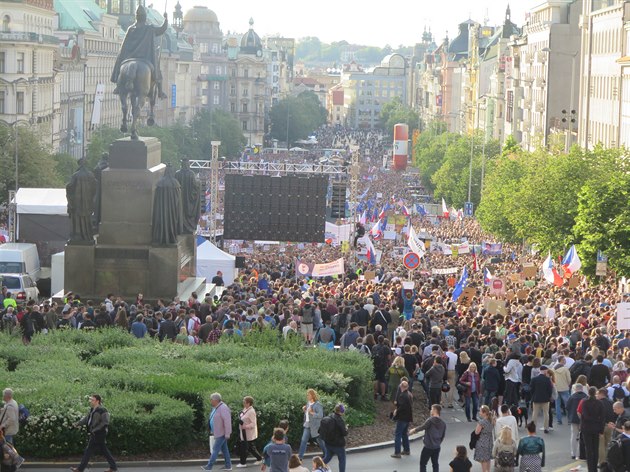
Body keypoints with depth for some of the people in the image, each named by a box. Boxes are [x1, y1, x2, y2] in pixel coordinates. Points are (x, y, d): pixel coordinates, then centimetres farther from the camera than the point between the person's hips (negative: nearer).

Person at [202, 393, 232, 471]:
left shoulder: (223, 408, -20)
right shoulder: (215, 408, 10)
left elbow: (227, 421, -24)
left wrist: (227, 434, -24)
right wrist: (212, 431, 17)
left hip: (222, 433, -10)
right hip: (217, 433, 10)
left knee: (215, 449, -6)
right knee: (224, 449, 12)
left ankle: (209, 466, -4)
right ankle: (228, 466, 17)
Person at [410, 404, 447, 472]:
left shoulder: (430, 420, -16)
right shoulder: (443, 423, 5)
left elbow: (422, 427, -11)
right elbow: (443, 435, 13)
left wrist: (414, 430, 7)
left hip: (428, 446, -6)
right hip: (437, 447, 6)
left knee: (423, 464, 4)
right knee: (435, 464, 14)